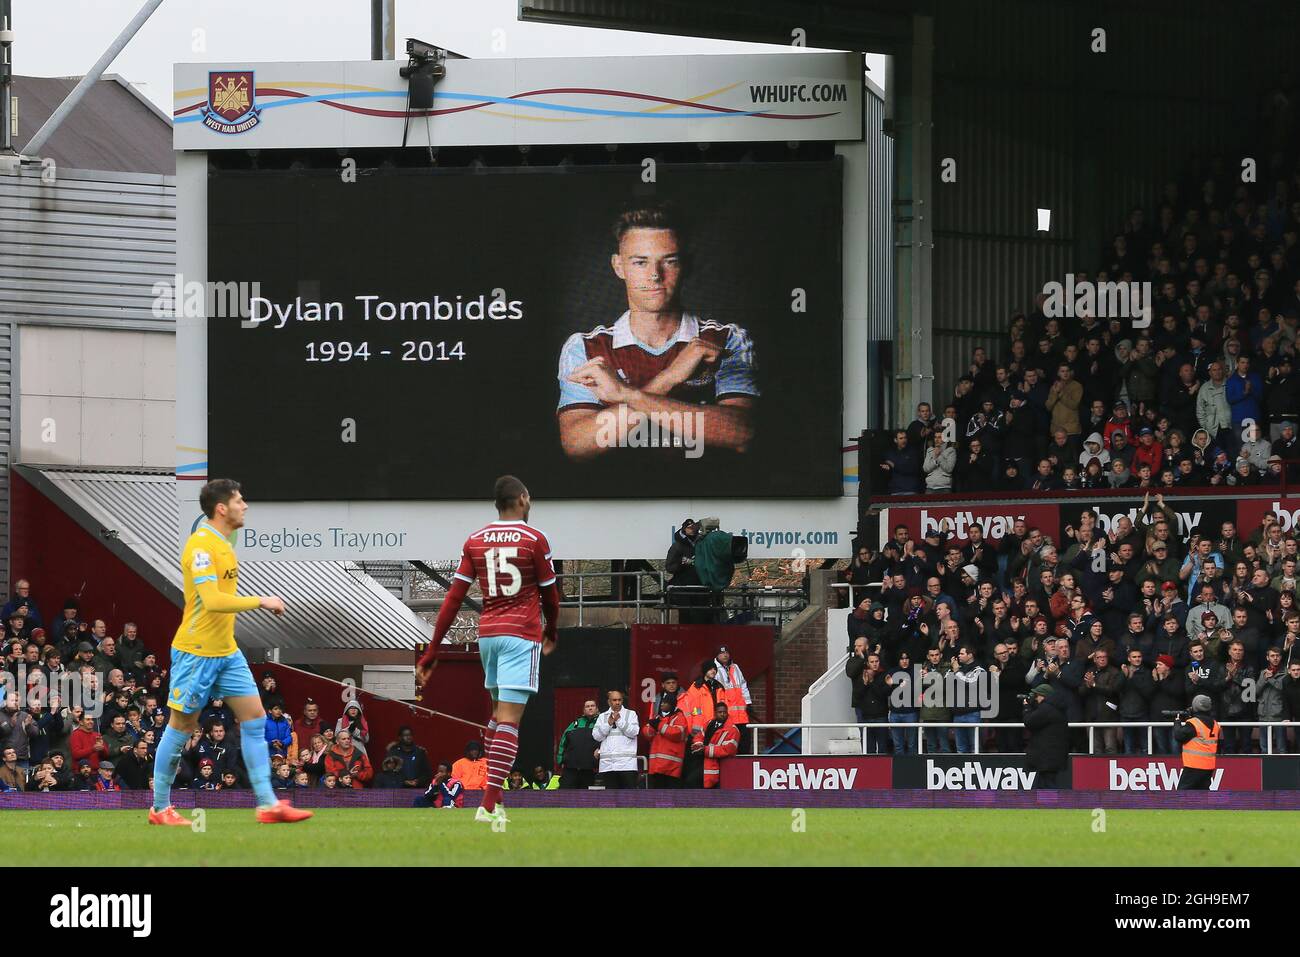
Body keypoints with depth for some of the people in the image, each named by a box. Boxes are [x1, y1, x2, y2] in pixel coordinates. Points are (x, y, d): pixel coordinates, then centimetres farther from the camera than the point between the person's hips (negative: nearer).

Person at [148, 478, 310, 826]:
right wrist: (260, 601, -24)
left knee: (255, 718, 2)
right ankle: (160, 808, 12)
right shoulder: (201, 546, -19)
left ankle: (267, 804, 2)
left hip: (226, 651, 9)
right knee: (182, 725, 1)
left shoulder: (222, 543, 11)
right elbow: (213, 601, -29)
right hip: (196, 652, -9)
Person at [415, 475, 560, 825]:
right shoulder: (535, 540, -5)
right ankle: (489, 805, -19)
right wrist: (551, 632, 24)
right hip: (522, 635, -5)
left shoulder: (475, 541, 5)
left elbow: (453, 598, 2)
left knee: (499, 713, 21)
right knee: (509, 720, -9)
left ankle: (493, 795, 20)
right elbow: (549, 595, 3)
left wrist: (432, 652, 3)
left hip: (488, 634, 5)